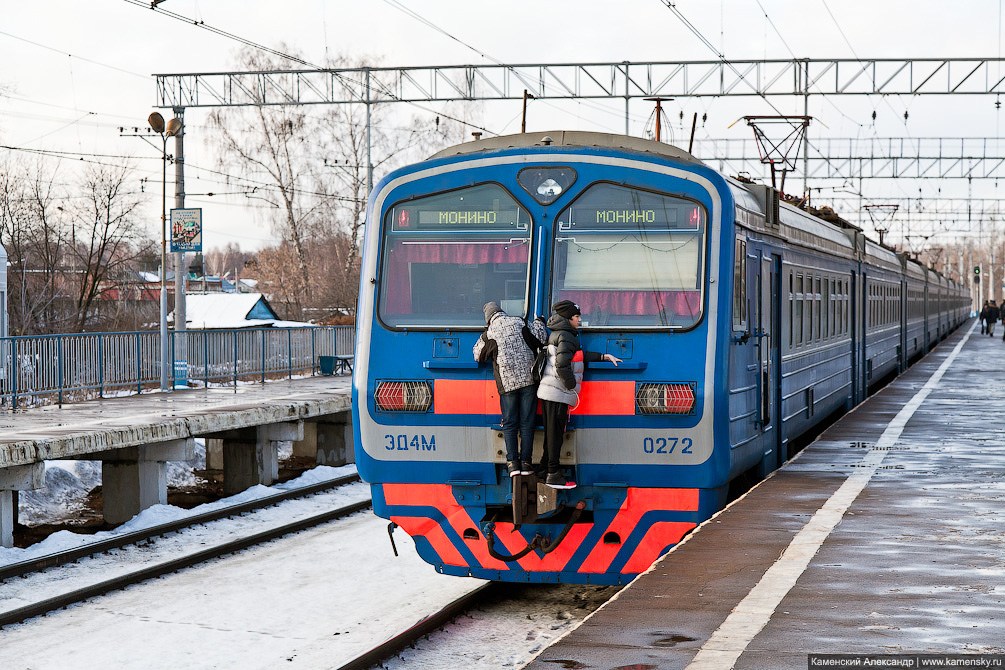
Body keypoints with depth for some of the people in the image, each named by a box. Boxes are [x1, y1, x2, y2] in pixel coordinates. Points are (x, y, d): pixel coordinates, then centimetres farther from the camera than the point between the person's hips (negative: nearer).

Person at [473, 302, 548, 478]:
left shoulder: (489, 334, -2)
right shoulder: (520, 323, 0)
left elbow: (478, 355, 11)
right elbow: (540, 339, 0)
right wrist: (539, 323, 18)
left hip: (507, 383, -1)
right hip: (528, 379, 1)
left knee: (509, 424, 6)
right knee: (526, 422, 5)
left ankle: (512, 462, -3)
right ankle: (526, 462, 2)